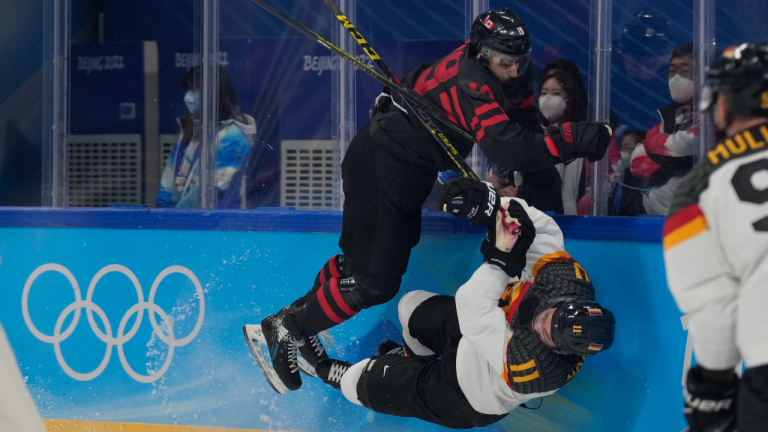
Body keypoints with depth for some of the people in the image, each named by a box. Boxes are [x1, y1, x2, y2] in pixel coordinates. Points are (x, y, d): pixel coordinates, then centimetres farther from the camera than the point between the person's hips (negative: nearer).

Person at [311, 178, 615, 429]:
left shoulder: (534, 367, -48)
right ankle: (412, 358, 49)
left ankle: (341, 378, 41)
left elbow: (473, 310, -43)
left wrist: (501, 258, -46)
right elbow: (542, 230, -24)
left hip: (470, 400, -6)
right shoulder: (570, 281, -33)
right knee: (411, 306, 18)